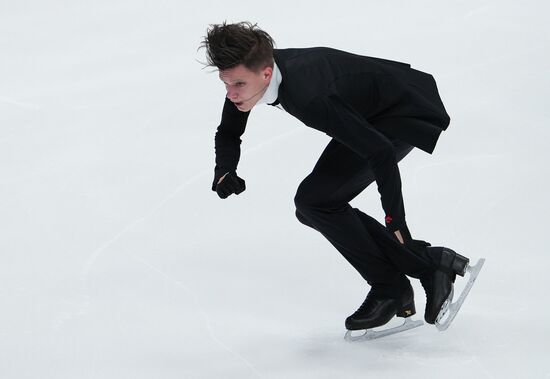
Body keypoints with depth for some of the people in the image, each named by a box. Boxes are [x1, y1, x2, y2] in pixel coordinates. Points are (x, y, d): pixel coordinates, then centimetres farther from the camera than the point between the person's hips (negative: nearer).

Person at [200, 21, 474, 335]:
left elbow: (381, 152, -35)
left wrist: (396, 221, -32)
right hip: (369, 115, 9)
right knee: (312, 209, 6)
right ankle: (428, 263, 10)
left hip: (405, 115, -9)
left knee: (316, 200, -17)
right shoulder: (249, 72, -14)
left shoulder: (308, 97, -39)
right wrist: (224, 171, -16)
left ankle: (389, 288, 0)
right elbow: (228, 133, 5)